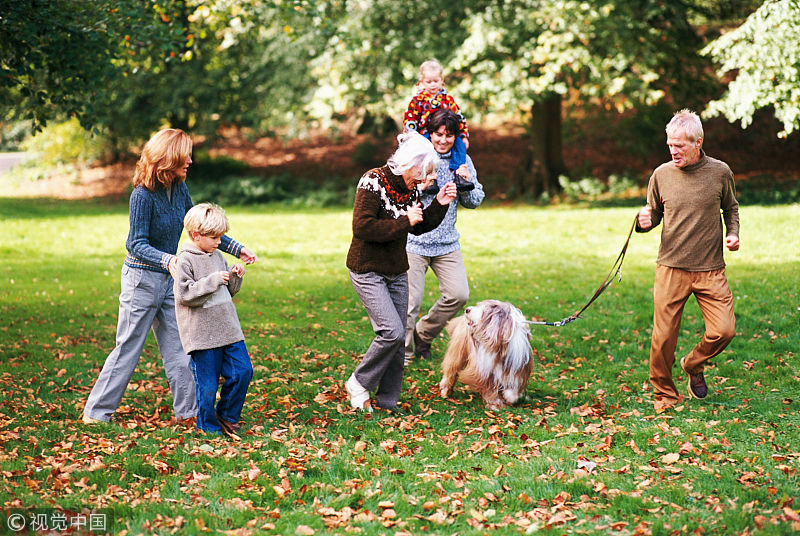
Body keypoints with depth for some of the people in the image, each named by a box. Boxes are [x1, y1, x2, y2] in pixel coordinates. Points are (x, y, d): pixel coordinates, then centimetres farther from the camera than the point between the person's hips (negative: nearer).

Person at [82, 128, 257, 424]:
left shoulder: (179, 189, 2)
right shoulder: (143, 195, -20)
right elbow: (137, 244, -21)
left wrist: (236, 248, 11)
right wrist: (167, 260, -38)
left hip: (168, 279, 7)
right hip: (142, 279, -7)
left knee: (177, 349, 8)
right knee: (128, 348, 0)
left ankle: (189, 409, 15)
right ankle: (96, 412, 12)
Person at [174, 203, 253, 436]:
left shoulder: (217, 256, 12)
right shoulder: (186, 260, -9)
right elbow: (185, 294, -18)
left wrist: (235, 277, 1)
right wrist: (214, 280, -21)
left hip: (228, 328, 7)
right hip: (201, 334, -7)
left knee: (242, 370, 2)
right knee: (207, 384, -1)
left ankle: (226, 415, 20)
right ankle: (208, 427, 16)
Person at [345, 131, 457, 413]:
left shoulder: (408, 187, 5)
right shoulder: (373, 182, -18)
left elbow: (419, 228, 16)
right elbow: (362, 227, -26)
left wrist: (439, 205, 1)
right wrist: (404, 222, -22)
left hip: (397, 271, 8)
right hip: (368, 270, -8)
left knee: (397, 339, 6)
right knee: (392, 331, -18)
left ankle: (387, 402, 16)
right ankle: (358, 383, 2)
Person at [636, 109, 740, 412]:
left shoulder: (720, 172, 1)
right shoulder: (661, 175, 1)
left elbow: (730, 208, 19)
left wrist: (733, 233, 1)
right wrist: (644, 222, -10)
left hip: (711, 270, 0)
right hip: (671, 268, 0)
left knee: (724, 331, -8)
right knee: (664, 336, -2)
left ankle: (693, 365, 23)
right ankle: (664, 394, 18)